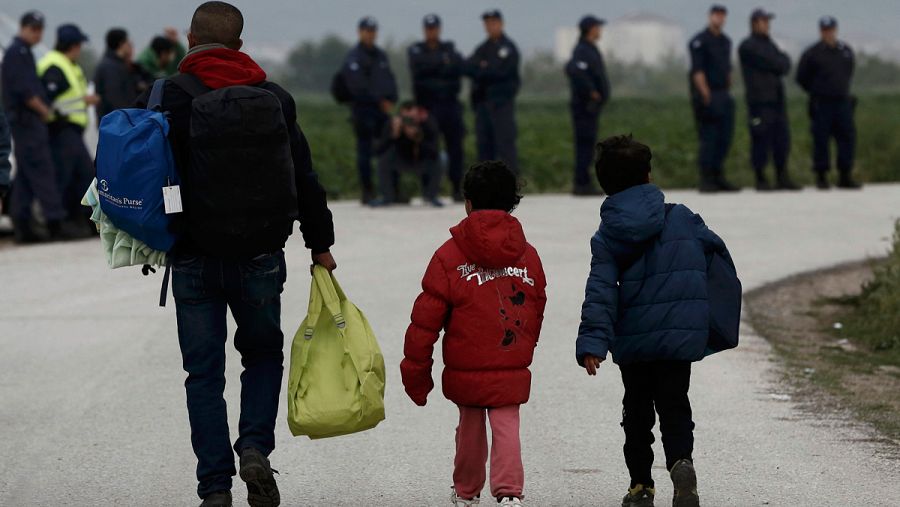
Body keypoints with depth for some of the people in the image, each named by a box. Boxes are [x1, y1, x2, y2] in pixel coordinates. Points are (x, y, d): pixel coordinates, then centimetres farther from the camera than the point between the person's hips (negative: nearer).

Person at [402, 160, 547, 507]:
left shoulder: (450, 256, -7)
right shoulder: (528, 255, 3)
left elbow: (426, 319, -6)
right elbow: (536, 313, 12)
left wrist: (415, 371, 2)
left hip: (466, 370, -1)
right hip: (512, 371, 1)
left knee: (470, 426, 15)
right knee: (507, 427, 2)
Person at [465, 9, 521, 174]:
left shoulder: (508, 48, -2)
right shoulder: (482, 49, 18)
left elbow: (501, 72, -13)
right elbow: (466, 68, 6)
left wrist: (479, 71, -5)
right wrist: (483, 69, -12)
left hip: (502, 103, -7)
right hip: (483, 102, 7)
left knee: (505, 142, -11)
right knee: (484, 144, 7)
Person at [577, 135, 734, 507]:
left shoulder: (606, 238, -3)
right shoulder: (681, 218, 0)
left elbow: (601, 292, -11)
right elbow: (716, 247, 15)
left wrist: (592, 342, -16)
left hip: (633, 339, 0)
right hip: (679, 336, 0)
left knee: (637, 410, 15)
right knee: (674, 406, 5)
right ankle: (681, 461, -23)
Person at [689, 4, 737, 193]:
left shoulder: (725, 41, 16)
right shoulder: (699, 41, -8)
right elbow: (697, 71, -14)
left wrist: (728, 90, 15)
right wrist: (706, 97, -19)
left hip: (723, 96, 8)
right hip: (707, 95, -8)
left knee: (725, 137, 6)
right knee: (708, 139, -8)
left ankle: (718, 177, 12)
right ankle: (705, 180, -5)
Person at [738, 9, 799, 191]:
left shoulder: (770, 45, 22)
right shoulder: (748, 46, -4)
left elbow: (785, 67, 13)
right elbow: (773, 64, -12)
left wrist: (782, 62, -5)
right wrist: (783, 59, 5)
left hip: (777, 99, 8)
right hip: (759, 99, -8)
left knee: (781, 140, 6)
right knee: (761, 140, -7)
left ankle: (782, 178, 12)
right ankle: (761, 180, -2)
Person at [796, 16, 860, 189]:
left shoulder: (846, 51, 9)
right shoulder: (812, 53, -4)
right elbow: (802, 78, 4)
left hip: (842, 102, 4)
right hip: (821, 104, -4)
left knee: (847, 137, 0)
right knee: (821, 140, -4)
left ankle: (845, 176, 6)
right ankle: (821, 176, 3)